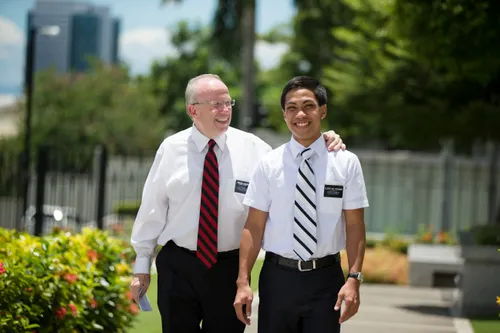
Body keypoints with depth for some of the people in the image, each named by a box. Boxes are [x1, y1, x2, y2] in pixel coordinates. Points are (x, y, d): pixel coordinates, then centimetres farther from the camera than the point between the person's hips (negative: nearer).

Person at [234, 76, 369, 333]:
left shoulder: (346, 163, 0)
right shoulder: (268, 164, 0)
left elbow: (355, 225, -2)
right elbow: (253, 226, -1)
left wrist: (354, 278, -13)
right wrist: (243, 281, -8)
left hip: (325, 277, 0)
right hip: (278, 276, 1)